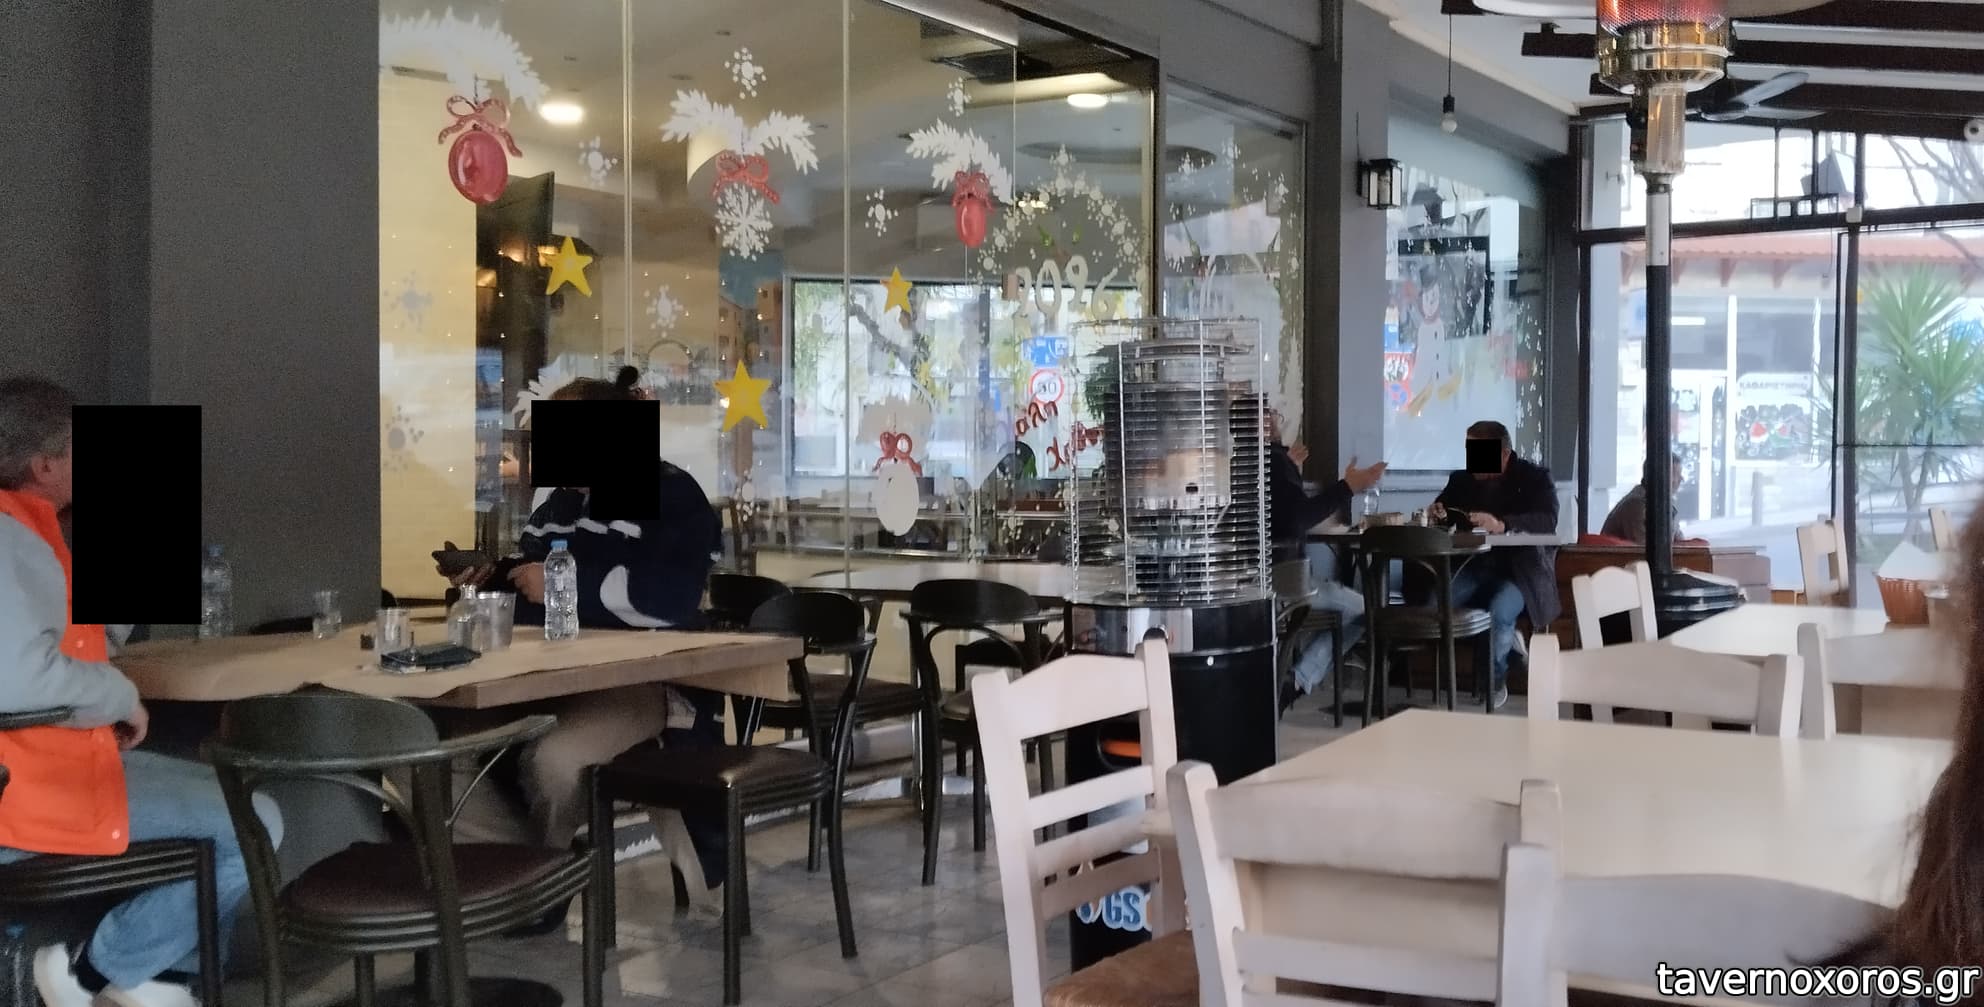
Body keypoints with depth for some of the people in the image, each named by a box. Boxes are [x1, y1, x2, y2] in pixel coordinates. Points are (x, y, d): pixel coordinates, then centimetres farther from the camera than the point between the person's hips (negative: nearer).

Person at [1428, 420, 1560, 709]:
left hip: (1520, 569, -4)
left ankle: (1494, 682, -6)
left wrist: (1502, 525, -38)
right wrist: (1435, 513, -15)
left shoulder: (1535, 477, -2)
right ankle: (1505, 640, -4)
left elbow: (1547, 521, -19)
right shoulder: (1462, 479, 11)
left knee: (1500, 611, -33)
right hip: (1474, 566, 4)